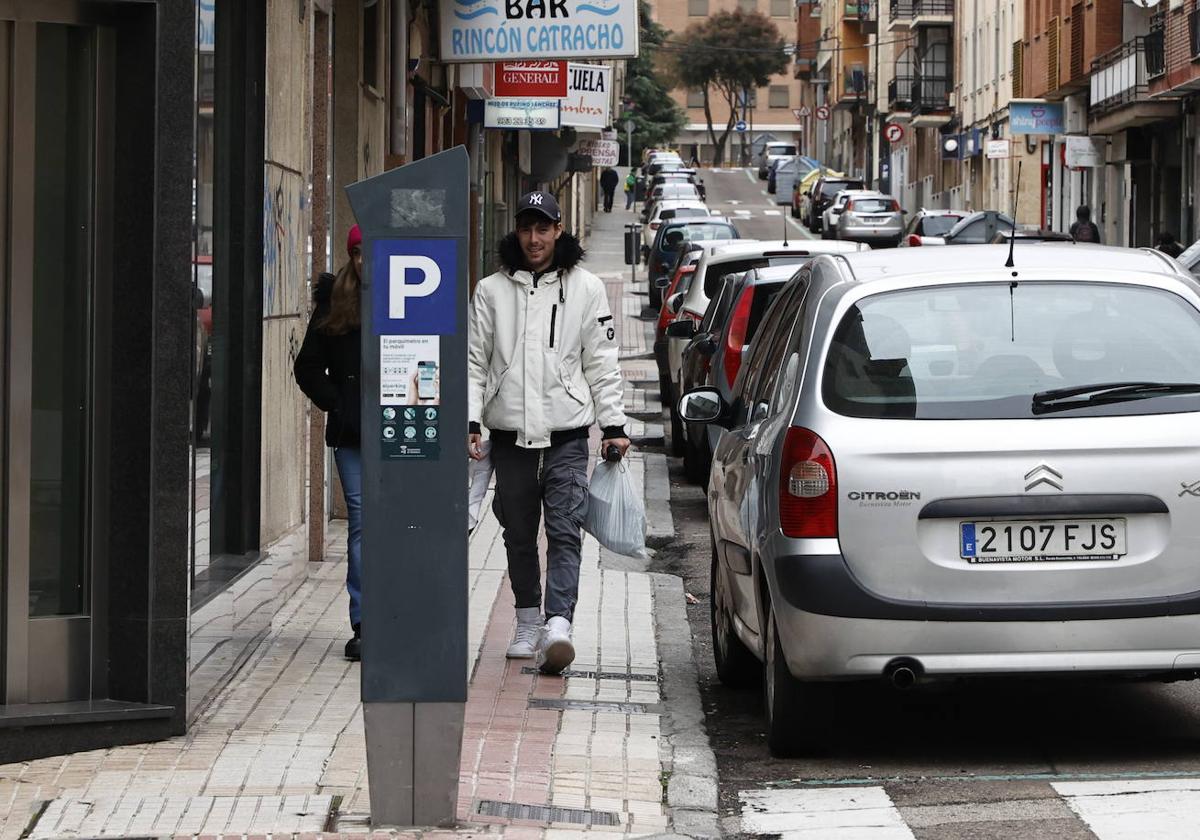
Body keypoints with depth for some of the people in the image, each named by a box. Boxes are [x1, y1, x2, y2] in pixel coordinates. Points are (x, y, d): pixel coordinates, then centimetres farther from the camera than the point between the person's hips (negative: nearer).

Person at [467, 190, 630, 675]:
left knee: (565, 533, -13)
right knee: (519, 536, 10)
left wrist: (613, 424, 2)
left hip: (567, 435, -2)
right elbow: (474, 362, 7)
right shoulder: (491, 291, 7)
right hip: (510, 434, 2)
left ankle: (558, 627, -24)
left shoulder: (586, 288, 6)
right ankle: (528, 625, 22)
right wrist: (470, 421, -3)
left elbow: (601, 362, 7)